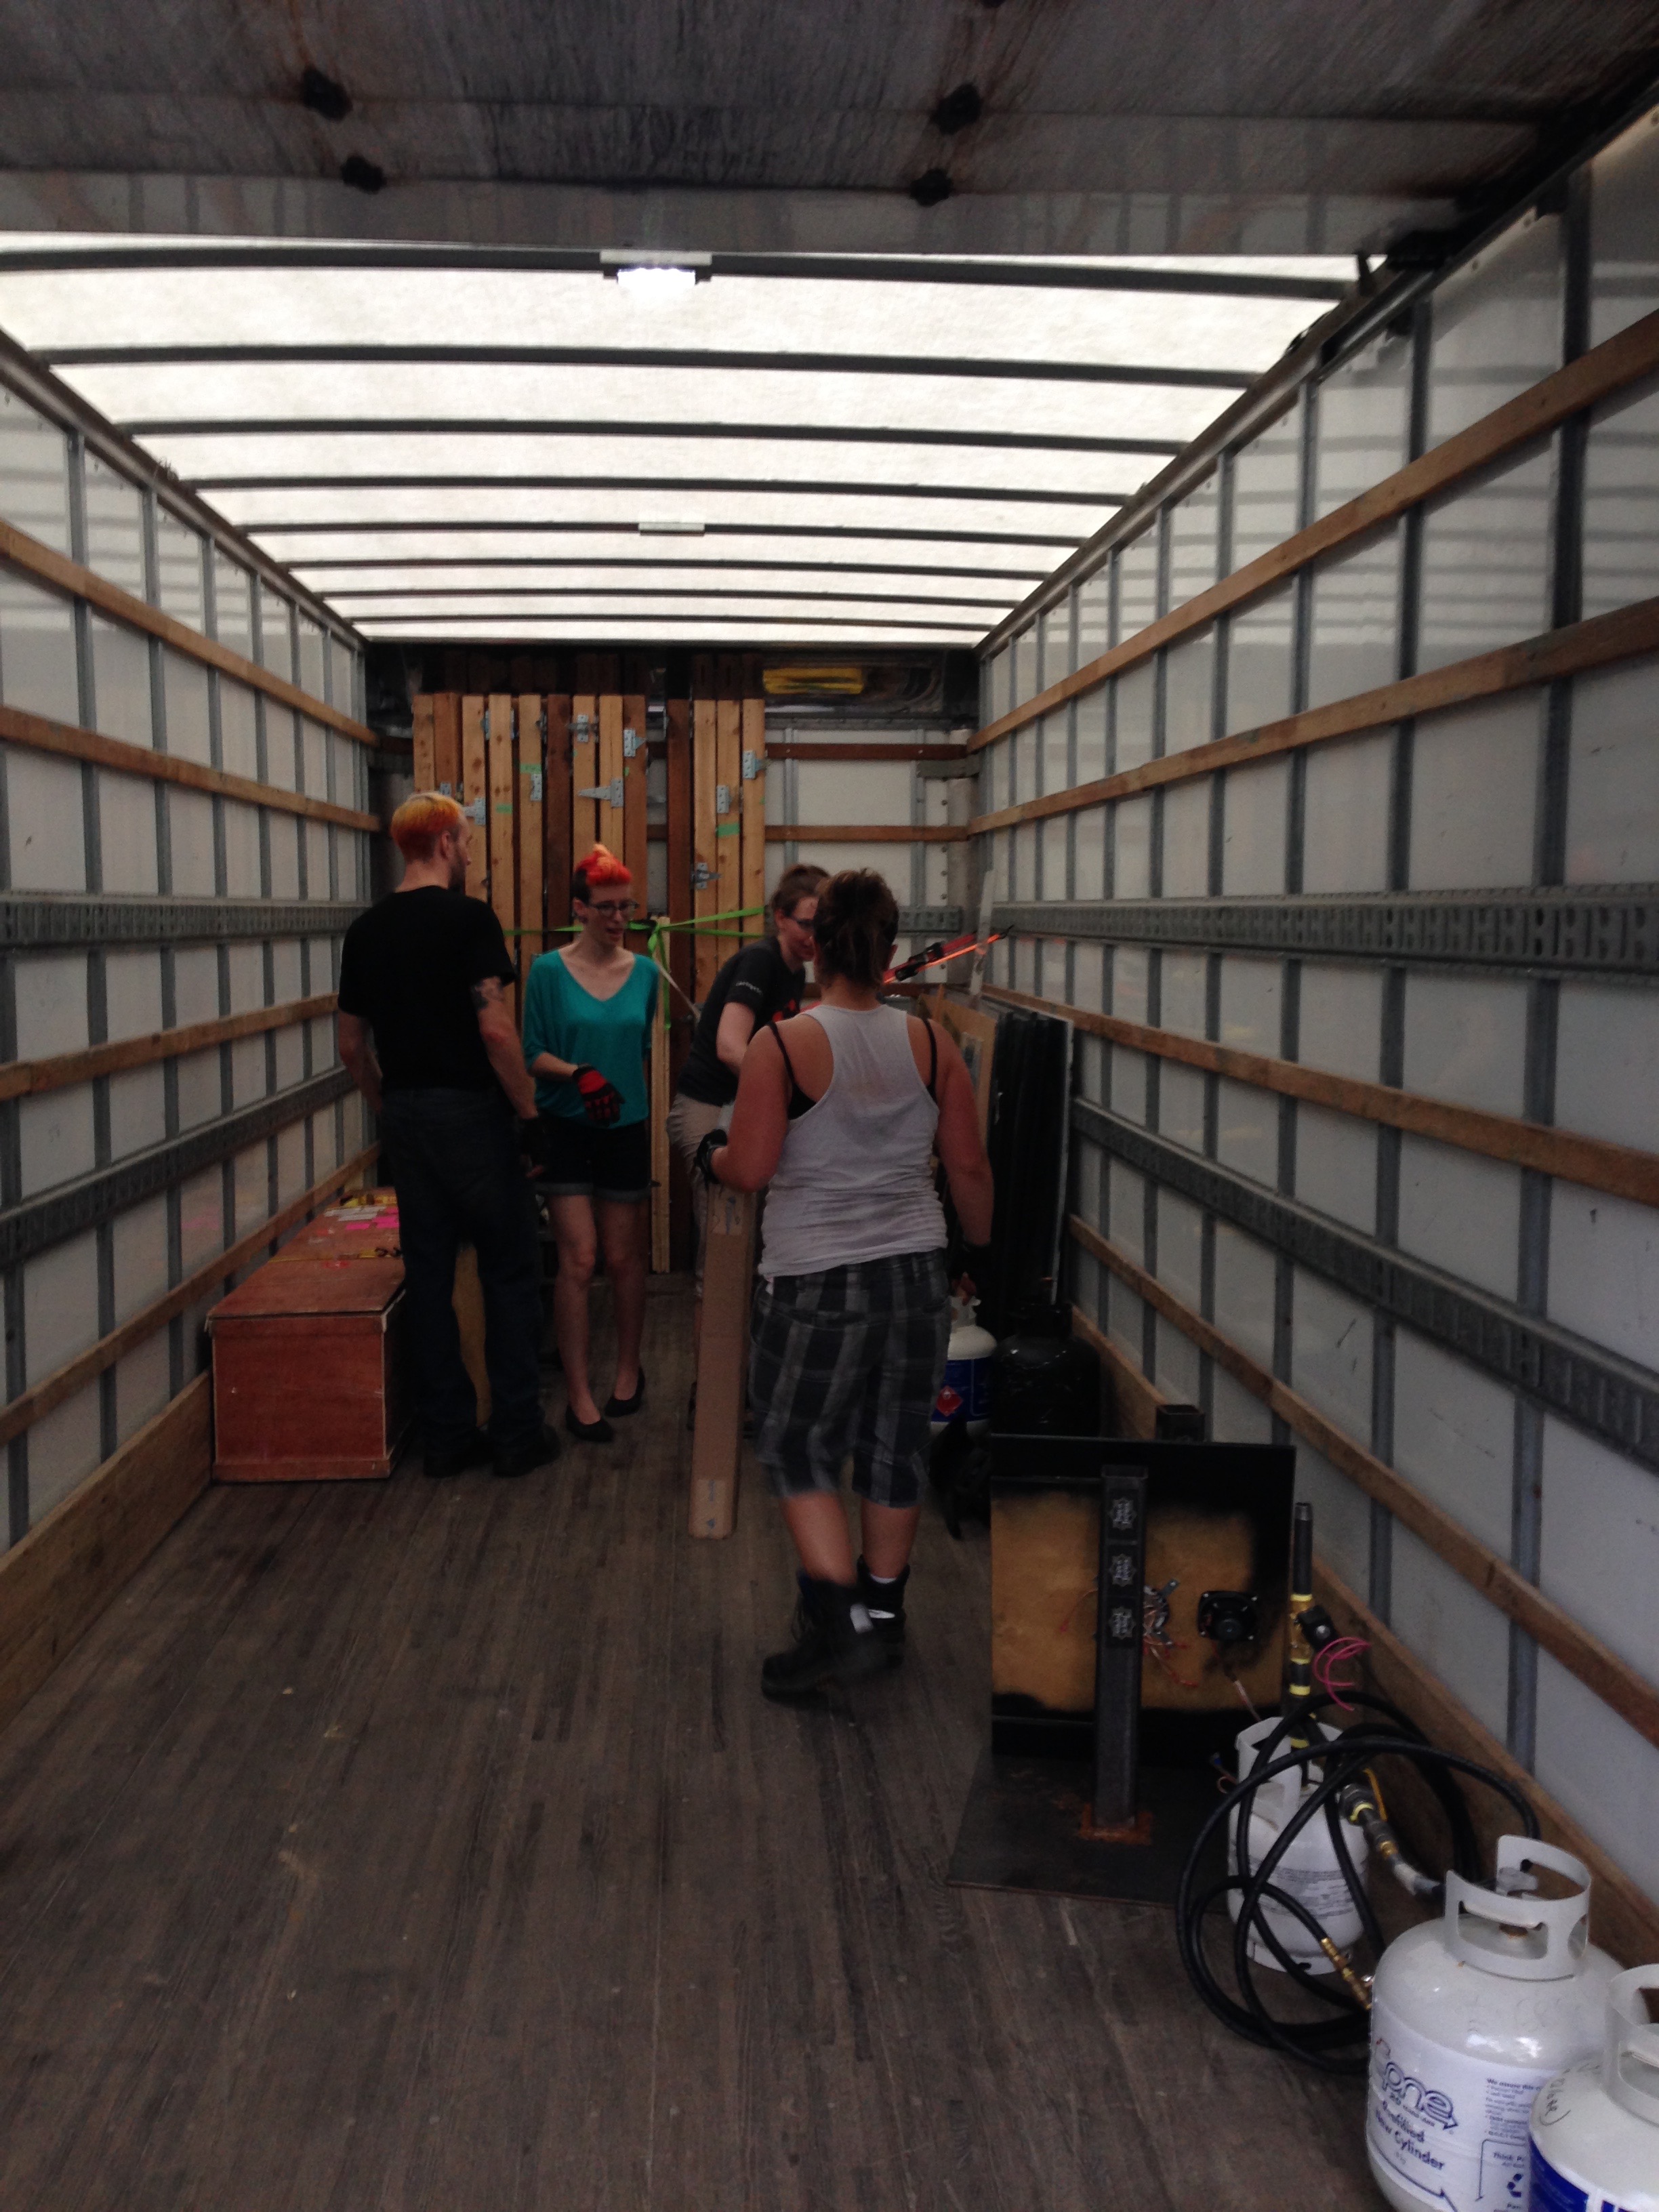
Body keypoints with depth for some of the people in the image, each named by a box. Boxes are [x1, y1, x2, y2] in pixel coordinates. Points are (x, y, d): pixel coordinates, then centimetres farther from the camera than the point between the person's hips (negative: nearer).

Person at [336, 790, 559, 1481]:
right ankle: (517, 1432, 8)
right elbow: (495, 1028, -19)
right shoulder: (468, 917, -11)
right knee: (509, 1271, 4)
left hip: (405, 1115, 6)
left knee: (428, 1274, 10)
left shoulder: (366, 929, 8)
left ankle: (447, 1434, 17)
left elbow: (352, 1044, 12)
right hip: (471, 1112, -6)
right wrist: (529, 1111, -10)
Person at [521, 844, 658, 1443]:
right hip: (566, 1128, -3)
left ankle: (628, 1370, 30)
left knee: (625, 1258, 10)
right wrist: (578, 1073, -22)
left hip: (626, 1129, 3)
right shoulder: (549, 971, -5)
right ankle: (579, 1394, 2)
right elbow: (532, 1053, -6)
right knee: (577, 1258, -7)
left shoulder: (644, 972, 4)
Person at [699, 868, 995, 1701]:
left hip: (816, 1282, -4)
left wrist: (711, 1153, 8)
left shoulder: (782, 1046, -13)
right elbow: (969, 1170, 2)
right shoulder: (932, 1045, -1)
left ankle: (839, 1622, 1)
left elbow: (749, 1168, -14)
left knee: (797, 1448, 10)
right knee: (896, 1448, 16)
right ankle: (882, 1615, 30)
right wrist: (980, 1250, 17)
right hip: (916, 1272, 4)